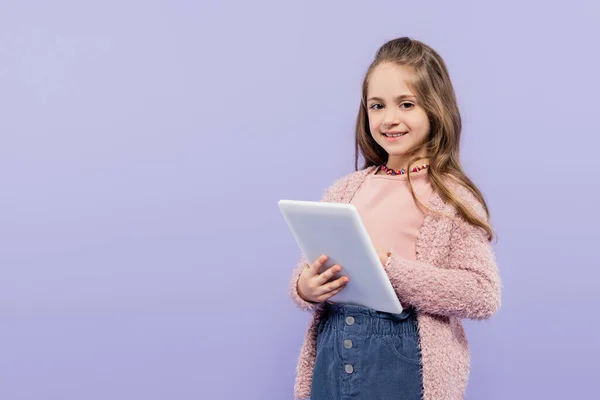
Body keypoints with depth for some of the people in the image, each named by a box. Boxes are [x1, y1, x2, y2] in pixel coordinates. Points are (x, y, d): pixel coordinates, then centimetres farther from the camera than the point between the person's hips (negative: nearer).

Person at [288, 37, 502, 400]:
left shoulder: (451, 195, -6)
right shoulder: (344, 190, 7)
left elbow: (484, 294, -14)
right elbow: (310, 271, 13)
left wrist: (392, 270, -19)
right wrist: (305, 289, -10)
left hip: (406, 361, -4)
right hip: (333, 353, 4)